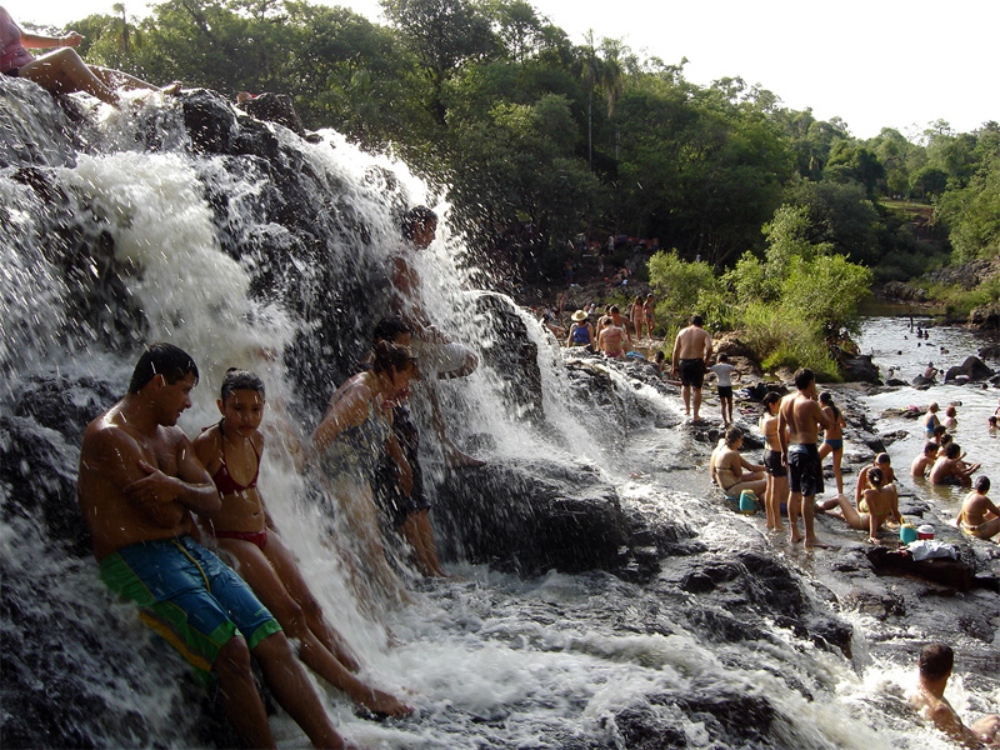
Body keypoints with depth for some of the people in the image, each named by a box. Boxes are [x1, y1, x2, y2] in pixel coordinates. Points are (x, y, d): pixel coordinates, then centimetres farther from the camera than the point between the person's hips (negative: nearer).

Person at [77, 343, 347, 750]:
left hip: (189, 550, 8)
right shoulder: (110, 436, -11)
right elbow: (167, 515, -15)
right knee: (233, 650, -24)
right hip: (137, 560, -8)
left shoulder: (173, 437, 18)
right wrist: (178, 495, 8)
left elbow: (213, 498, 9)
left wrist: (176, 487, -13)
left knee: (272, 640, -5)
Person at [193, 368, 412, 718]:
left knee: (311, 607, 2)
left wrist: (279, 540, 19)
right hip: (230, 542, -8)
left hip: (262, 535, 8)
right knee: (291, 615, -11)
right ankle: (360, 692, -11)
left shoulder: (256, 440, 6)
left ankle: (361, 673, 3)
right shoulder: (208, 444, -17)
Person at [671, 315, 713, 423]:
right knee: (697, 389, 8)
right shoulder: (704, 333, 3)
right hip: (697, 362, -2)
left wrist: (675, 366, 9)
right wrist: (706, 361, 0)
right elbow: (709, 348, -14)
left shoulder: (682, 332, 10)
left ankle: (687, 408, 14)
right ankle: (695, 415, 9)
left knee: (685, 385, 23)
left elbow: (676, 350, 5)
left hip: (683, 362, 2)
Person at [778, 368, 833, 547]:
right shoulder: (810, 404, -17)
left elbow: (780, 429, 10)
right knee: (808, 495, -4)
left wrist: (784, 451, 19)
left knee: (795, 492, 16)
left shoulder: (786, 401, 5)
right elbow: (827, 425, -6)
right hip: (807, 451, -8)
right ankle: (810, 537, -2)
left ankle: (794, 533, 23)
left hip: (792, 450, 8)